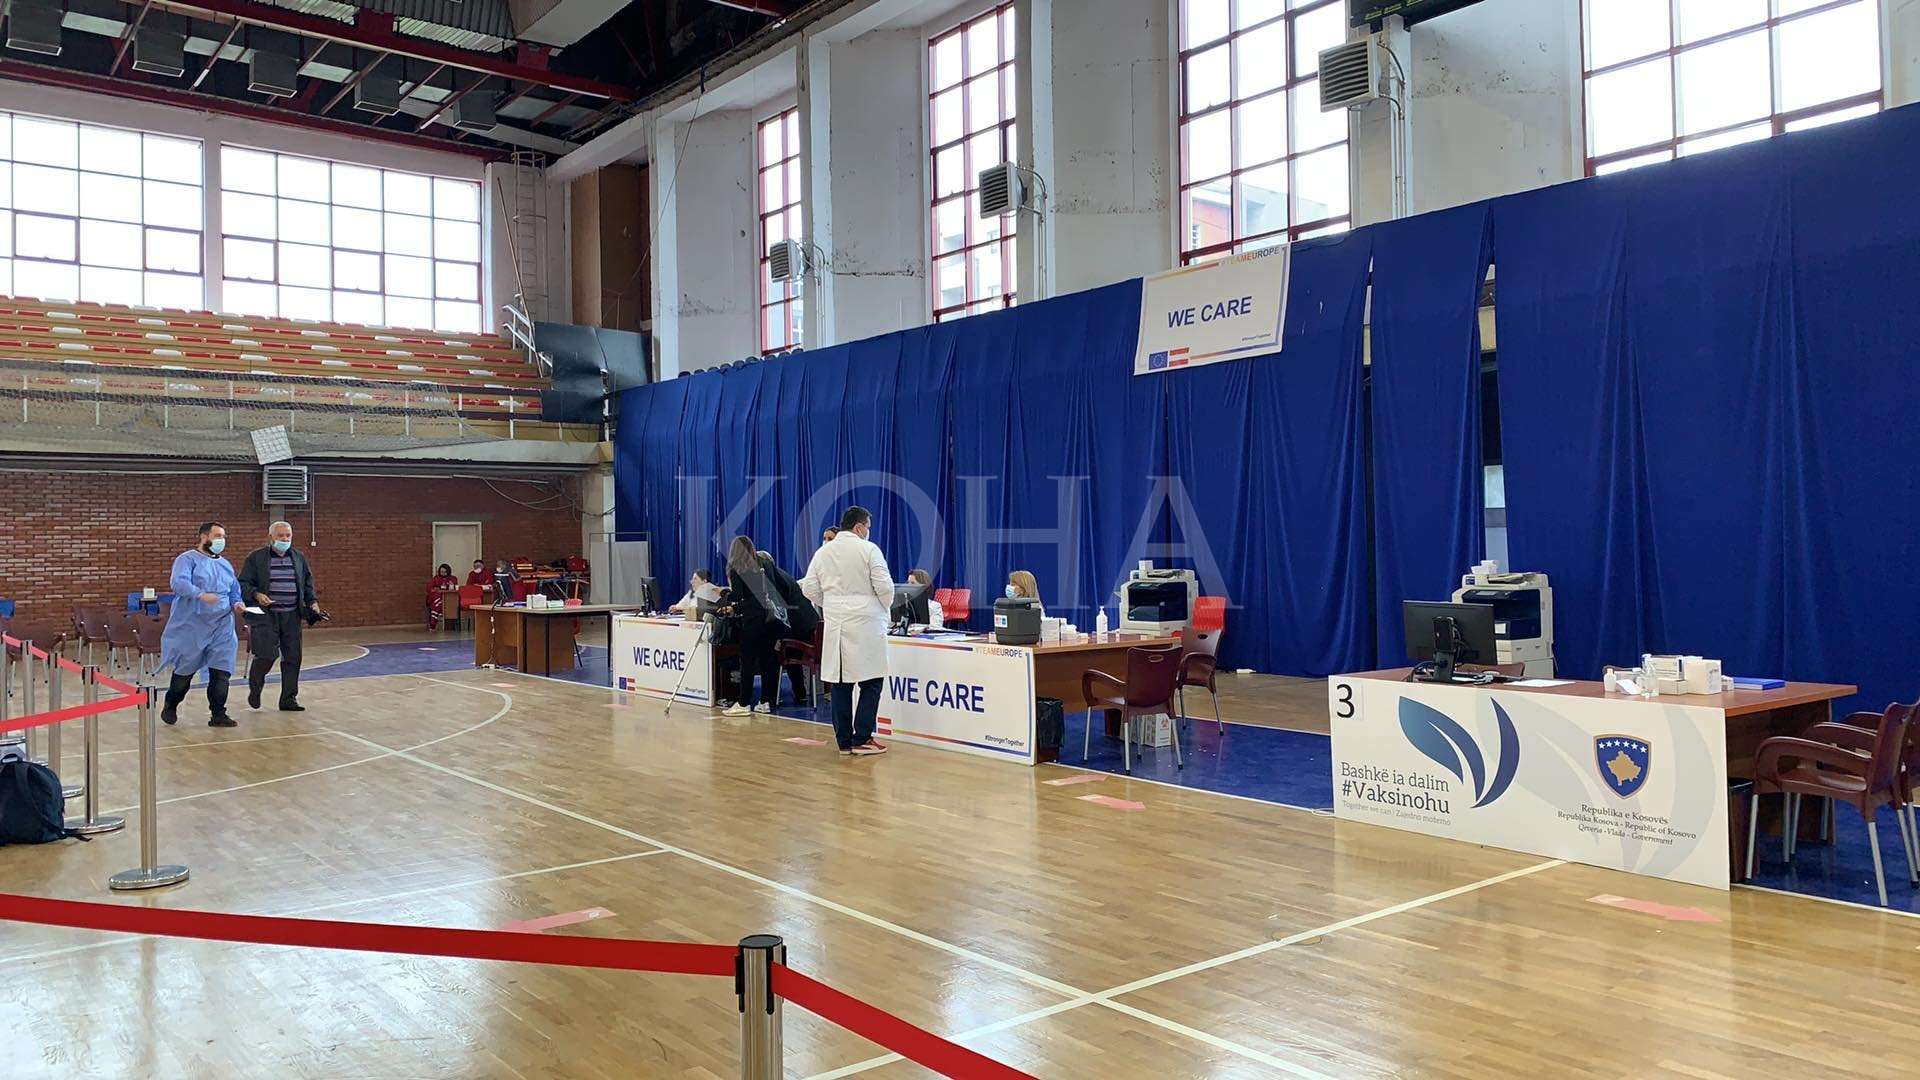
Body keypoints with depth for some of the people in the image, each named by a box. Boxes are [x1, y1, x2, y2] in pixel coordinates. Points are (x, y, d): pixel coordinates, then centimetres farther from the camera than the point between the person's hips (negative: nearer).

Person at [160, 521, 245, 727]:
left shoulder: (226, 565, 17)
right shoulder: (188, 559, -2)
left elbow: (234, 592, 24)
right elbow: (179, 582, -20)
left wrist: (237, 604, 1)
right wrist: (201, 594, -35)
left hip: (222, 627, 5)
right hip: (191, 626, -5)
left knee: (221, 671, -3)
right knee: (185, 669, 7)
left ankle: (218, 714, 3)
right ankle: (170, 706, 29)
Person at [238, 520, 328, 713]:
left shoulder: (298, 557, 13)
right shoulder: (256, 558, 1)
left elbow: (308, 583, 21)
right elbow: (243, 583, 0)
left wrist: (312, 601, 8)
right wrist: (256, 595, -17)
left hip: (292, 616, 4)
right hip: (265, 615, -4)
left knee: (292, 658, 3)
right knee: (267, 655, -12)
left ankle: (289, 698, 12)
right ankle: (254, 689, 16)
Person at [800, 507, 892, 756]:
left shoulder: (823, 552, 8)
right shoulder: (868, 550, -7)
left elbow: (809, 588, 7)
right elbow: (884, 586, -11)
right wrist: (885, 606, 9)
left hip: (835, 625, 5)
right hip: (865, 624, -5)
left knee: (840, 684, 7)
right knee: (871, 682, 2)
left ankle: (844, 741, 10)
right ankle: (862, 739, -1)